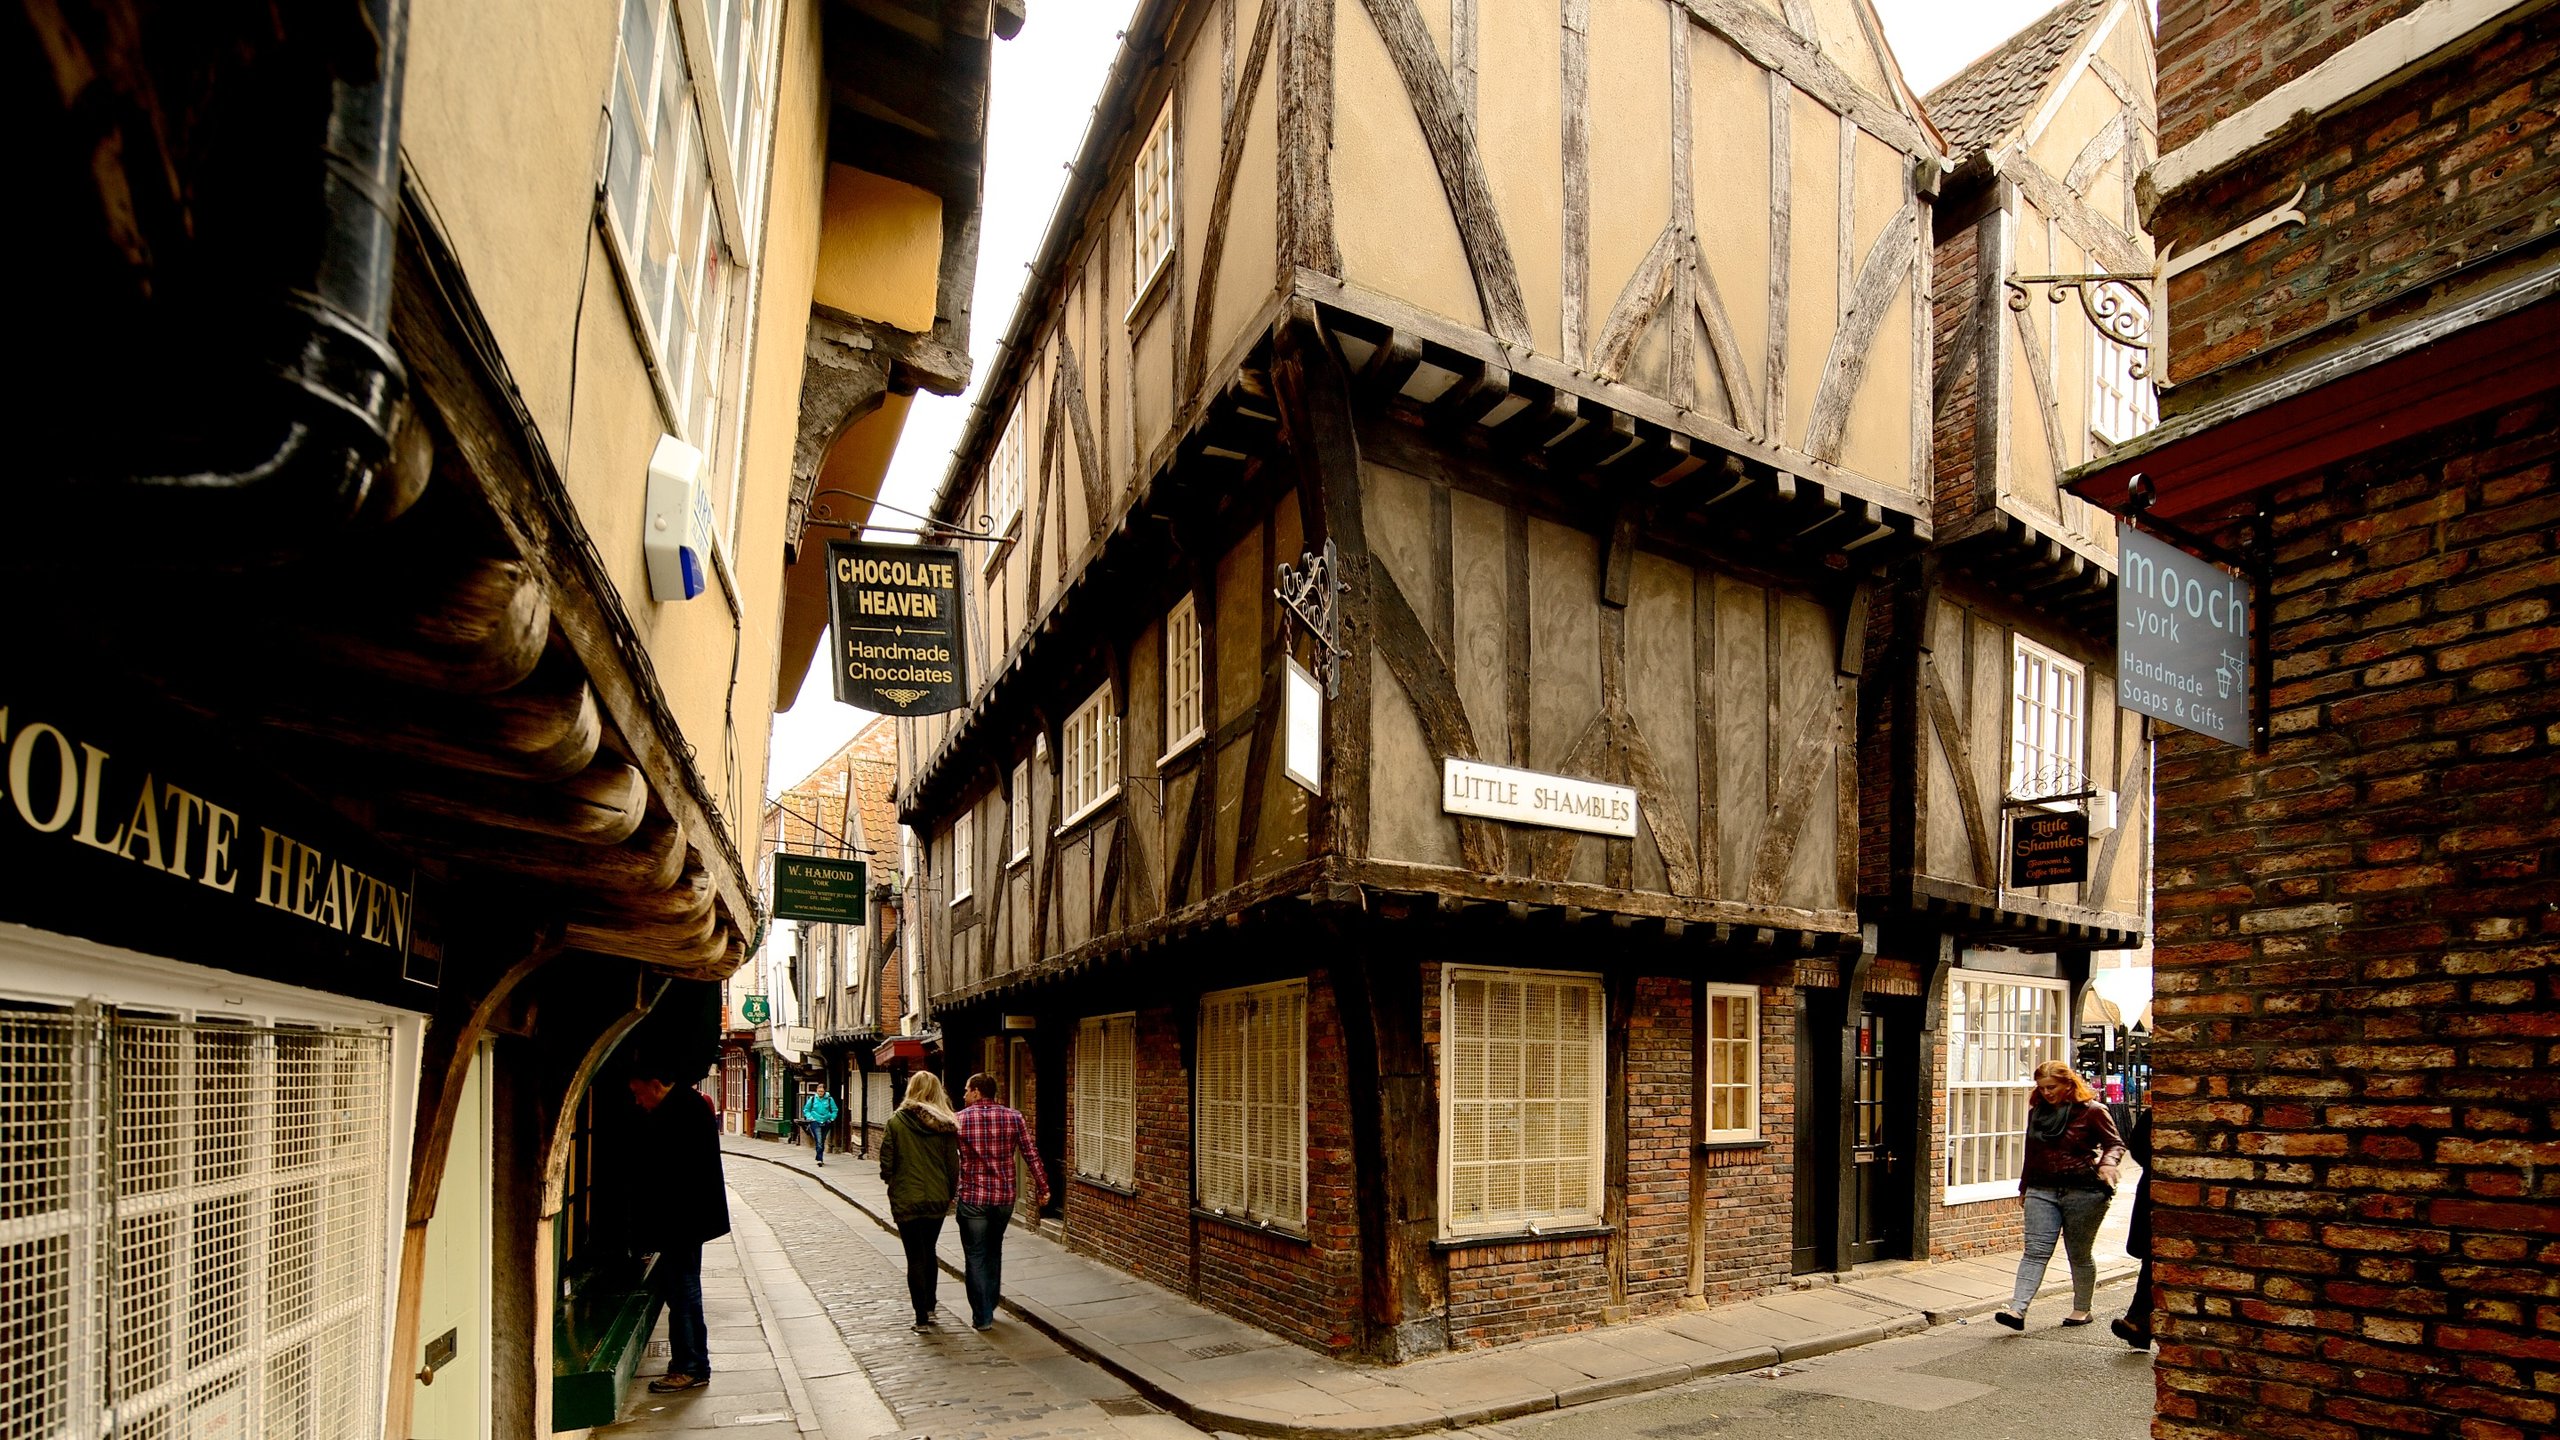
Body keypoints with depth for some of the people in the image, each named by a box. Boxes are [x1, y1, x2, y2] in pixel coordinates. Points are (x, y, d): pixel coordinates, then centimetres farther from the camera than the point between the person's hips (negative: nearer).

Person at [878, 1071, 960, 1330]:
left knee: (915, 1256, 5)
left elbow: (886, 1163, -8)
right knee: (929, 1252, 22)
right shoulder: (945, 1126, -3)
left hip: (906, 1200, -3)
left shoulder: (896, 1122, -9)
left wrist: (891, 1182, 13)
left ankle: (922, 1317, 6)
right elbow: (953, 1166, -1)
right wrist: (949, 1194, 13)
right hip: (937, 1199, 3)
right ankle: (930, 1306, 27)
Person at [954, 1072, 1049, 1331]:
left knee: (975, 1256, 6)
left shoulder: (960, 1119, -6)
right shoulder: (1013, 1117, -1)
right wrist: (1043, 1187, 5)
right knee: (994, 1253, 20)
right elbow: (1030, 1155, -1)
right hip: (1005, 1197, 3)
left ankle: (982, 1316, 5)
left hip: (972, 1197, -3)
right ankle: (989, 1307, 29)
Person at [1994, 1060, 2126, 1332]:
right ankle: (2017, 1309, -16)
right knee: (2036, 1250, -6)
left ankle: (2081, 1310, 26)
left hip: (2083, 1191, -4)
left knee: (2079, 1253, 8)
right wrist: (2025, 1185, 23)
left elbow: (2115, 1143, -1)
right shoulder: (2037, 1112, 12)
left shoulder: (2091, 1111, -4)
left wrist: (2107, 1164, -22)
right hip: (2042, 1190, 4)